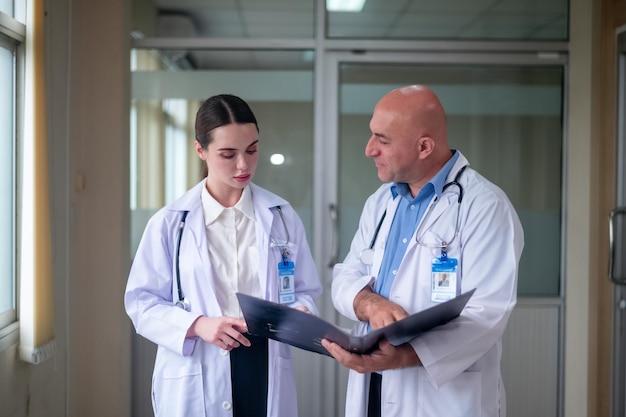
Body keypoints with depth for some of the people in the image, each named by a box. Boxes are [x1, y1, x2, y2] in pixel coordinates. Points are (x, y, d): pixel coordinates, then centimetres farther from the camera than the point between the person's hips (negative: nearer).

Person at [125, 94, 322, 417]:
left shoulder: (282, 217, 4)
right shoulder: (169, 223, -3)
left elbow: (306, 291, 7)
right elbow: (141, 301, -3)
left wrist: (299, 313, -15)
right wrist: (197, 325, -19)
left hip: (265, 369, 2)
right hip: (194, 381, -2)